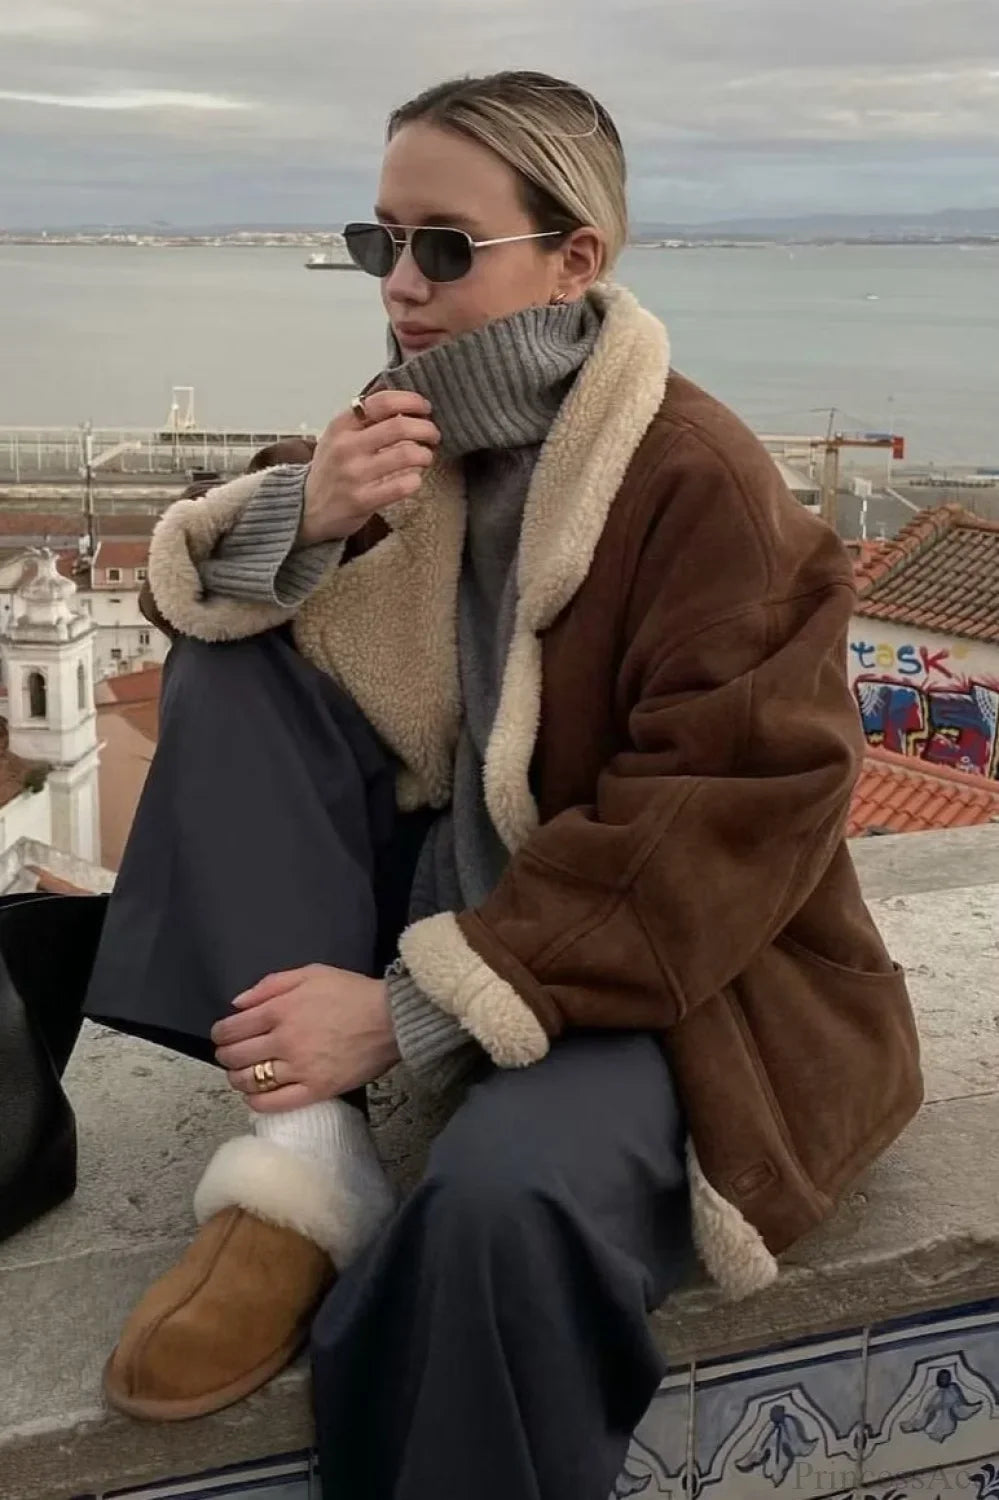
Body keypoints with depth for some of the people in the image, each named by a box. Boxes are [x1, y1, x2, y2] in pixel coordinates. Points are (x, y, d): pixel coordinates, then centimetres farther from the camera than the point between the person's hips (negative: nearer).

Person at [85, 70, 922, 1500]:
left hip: (665, 964, -7)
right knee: (229, 665, -8)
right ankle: (303, 1155, -15)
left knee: (499, 1199, -37)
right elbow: (201, 598, 4)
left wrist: (408, 1010, -25)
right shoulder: (417, 427, 0)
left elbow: (720, 824, -23)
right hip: (453, 883, 7)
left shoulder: (701, 480, -20)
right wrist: (305, 514, -21)